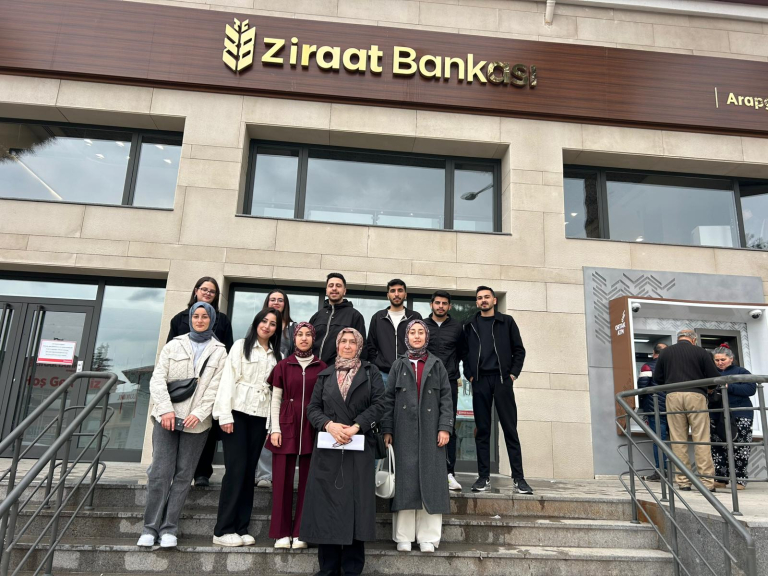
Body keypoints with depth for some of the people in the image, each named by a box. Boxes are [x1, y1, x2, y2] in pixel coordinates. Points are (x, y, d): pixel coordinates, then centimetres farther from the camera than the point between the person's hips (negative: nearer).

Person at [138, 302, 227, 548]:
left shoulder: (219, 351, 5)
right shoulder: (174, 345, 9)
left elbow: (215, 388, -2)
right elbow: (158, 379, 2)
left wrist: (199, 414, -13)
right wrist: (166, 409, -10)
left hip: (197, 422, 0)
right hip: (167, 418, 0)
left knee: (183, 475, 3)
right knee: (160, 473, -2)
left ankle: (168, 529, 12)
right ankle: (150, 527, 10)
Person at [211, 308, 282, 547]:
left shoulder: (277, 355, 12)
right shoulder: (241, 346, 3)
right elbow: (228, 379, -5)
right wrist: (225, 415, -12)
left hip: (260, 417, 4)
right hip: (237, 413, -3)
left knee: (249, 471, 7)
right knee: (236, 469, -6)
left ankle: (241, 528, 15)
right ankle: (223, 530, 4)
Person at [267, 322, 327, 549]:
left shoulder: (322, 367, 4)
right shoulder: (283, 365, 5)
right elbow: (276, 399, 5)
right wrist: (275, 429, -3)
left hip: (312, 429, 0)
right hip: (287, 426, 0)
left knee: (307, 480, 4)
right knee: (283, 480, 2)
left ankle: (300, 533, 15)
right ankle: (282, 533, 14)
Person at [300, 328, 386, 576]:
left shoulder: (371, 372, 8)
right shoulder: (325, 375, 13)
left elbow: (378, 404, -3)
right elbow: (313, 408, 6)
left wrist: (356, 427, -14)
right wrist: (329, 425, -12)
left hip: (359, 447, -2)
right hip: (328, 448, 2)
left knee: (355, 504, 0)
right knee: (326, 504, 3)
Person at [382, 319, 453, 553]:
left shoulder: (437, 365, 10)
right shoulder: (398, 365, 11)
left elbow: (446, 398, 5)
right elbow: (389, 399, 6)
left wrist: (445, 427, -6)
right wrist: (387, 430, -2)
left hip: (430, 432, 0)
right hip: (404, 432, 0)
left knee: (429, 480, 0)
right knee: (405, 480, 1)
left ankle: (428, 537, 9)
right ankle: (403, 537, 9)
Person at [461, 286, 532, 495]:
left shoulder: (507, 322, 9)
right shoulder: (470, 326, 14)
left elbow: (519, 350, 7)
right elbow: (464, 353, 14)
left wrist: (513, 373, -2)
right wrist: (469, 375, 2)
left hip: (502, 379, -1)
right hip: (480, 381, 2)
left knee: (510, 429, -2)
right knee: (482, 430, 3)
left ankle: (518, 478, 3)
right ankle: (484, 477, 8)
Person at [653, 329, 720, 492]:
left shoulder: (665, 353, 10)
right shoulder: (701, 352, 4)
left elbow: (657, 378, 12)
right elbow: (715, 377, 1)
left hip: (673, 396, 2)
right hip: (696, 395, -2)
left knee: (678, 440, 4)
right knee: (701, 439, 1)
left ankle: (683, 481, 5)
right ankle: (707, 481, 0)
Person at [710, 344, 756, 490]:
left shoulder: (741, 372, 4)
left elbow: (751, 388, -10)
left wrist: (728, 387, -17)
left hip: (739, 417, -4)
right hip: (717, 418, 4)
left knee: (739, 449, -5)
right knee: (717, 449, 2)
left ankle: (740, 479, 4)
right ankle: (720, 479, 8)